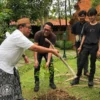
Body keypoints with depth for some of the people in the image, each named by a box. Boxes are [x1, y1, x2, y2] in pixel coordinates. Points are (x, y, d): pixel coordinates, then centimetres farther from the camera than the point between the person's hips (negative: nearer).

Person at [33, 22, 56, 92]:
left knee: (51, 66, -8)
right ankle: (37, 84, 6)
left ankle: (51, 82, 12)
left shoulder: (53, 36, -31)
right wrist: (36, 60, -40)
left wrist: (48, 61, -45)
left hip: (47, 51, 1)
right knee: (37, 66, -8)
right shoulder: (38, 34, -32)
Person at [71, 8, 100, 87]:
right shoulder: (86, 25, 7)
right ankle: (77, 78, 12)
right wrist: (80, 46, 10)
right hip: (85, 46, 2)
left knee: (92, 64, 7)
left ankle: (91, 80, 19)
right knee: (81, 63, 1)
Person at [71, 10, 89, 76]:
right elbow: (73, 32, 14)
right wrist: (76, 36, 2)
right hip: (78, 43, 2)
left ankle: (86, 71, 14)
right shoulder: (76, 24, -1)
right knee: (79, 57, 9)